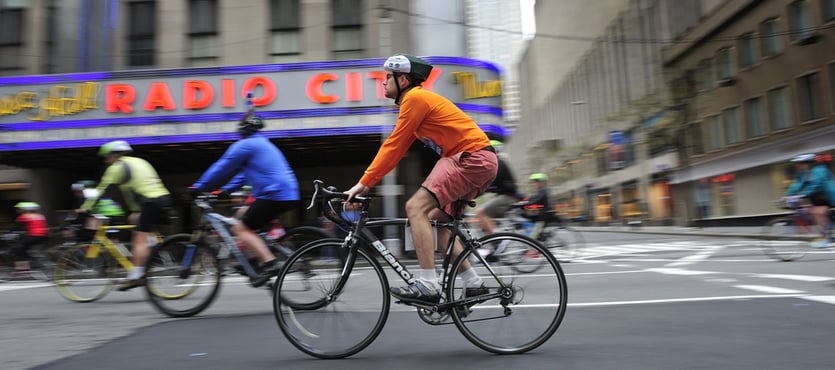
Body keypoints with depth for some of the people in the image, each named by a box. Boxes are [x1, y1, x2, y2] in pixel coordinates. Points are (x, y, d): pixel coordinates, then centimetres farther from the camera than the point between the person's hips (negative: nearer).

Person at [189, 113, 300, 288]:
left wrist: (198, 187, 9)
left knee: (241, 229, -4)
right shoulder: (264, 144, 26)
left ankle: (270, 264, -15)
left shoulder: (245, 145, -3)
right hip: (288, 193, 9)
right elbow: (245, 172, 31)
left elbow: (221, 168, -1)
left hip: (275, 194, -9)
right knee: (243, 214, 23)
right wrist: (226, 190, 29)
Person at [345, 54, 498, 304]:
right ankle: (473, 283, 18)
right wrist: (366, 182, 15)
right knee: (438, 218, 15)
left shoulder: (415, 98, -8)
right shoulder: (417, 99, 22)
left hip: (472, 157, -10)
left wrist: (364, 183, -8)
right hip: (482, 161, 10)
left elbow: (393, 146, -12)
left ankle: (428, 285, -17)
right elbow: (396, 149, 19)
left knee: (416, 207, -17)